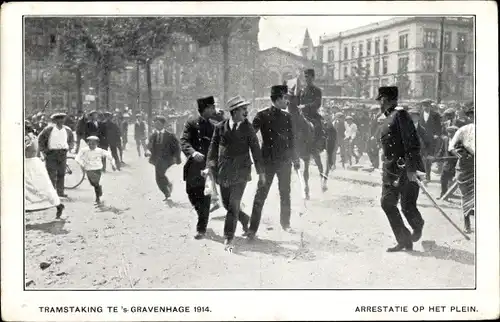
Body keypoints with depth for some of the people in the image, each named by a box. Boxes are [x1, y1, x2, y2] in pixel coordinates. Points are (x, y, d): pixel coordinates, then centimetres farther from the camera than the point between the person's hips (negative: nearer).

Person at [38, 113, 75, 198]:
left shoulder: (67, 130, 7)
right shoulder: (49, 129, -4)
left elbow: (71, 140, 24)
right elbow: (41, 139, 3)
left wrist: (69, 148, 9)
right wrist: (43, 150, -1)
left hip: (62, 153, 4)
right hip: (51, 153, -4)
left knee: (61, 173, 6)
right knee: (51, 173, -5)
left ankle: (60, 191, 13)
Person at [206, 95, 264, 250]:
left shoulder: (248, 128, 0)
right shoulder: (220, 127, 4)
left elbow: (255, 150, 2)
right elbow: (213, 147, 6)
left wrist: (260, 172, 1)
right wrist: (210, 166, -4)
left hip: (241, 172, -2)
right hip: (223, 172, 3)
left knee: (233, 205, -7)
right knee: (226, 204, 10)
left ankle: (228, 237, 5)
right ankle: (244, 219, 39)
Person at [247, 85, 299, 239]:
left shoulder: (287, 116, 9)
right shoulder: (262, 115, -6)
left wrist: (295, 159, 15)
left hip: (285, 161, 4)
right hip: (268, 161, -4)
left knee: (285, 194, 12)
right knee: (261, 194, -4)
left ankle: (285, 223, 27)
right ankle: (253, 228, 1)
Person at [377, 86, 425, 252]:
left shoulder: (400, 115, -11)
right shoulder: (387, 119, 17)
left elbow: (412, 143, -18)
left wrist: (411, 168, -23)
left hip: (405, 169, -9)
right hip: (391, 169, 9)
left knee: (407, 206, -5)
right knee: (387, 202, 1)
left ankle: (418, 227, 29)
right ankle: (405, 241, 9)